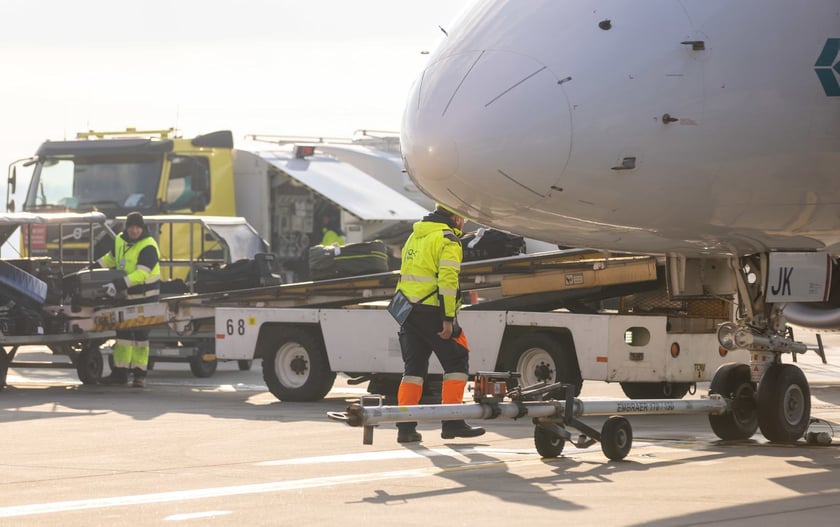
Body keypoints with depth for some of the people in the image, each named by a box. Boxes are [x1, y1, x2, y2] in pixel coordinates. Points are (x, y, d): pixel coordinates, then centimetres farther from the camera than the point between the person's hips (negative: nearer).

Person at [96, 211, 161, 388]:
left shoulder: (148, 247, -20)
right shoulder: (120, 241, 4)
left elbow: (141, 273, -30)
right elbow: (111, 258, 24)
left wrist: (120, 284, -37)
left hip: (145, 295, -8)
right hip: (127, 295, 8)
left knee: (140, 334, -7)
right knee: (123, 331, 12)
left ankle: (139, 374, 0)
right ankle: (120, 372, 19)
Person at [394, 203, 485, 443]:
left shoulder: (415, 236, 20)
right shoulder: (448, 240, -8)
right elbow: (447, 279, -18)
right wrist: (448, 318, -19)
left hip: (409, 312, 8)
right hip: (432, 311, -8)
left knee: (414, 366, 10)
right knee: (456, 362, 2)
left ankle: (405, 426, 3)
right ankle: (452, 422, -2)